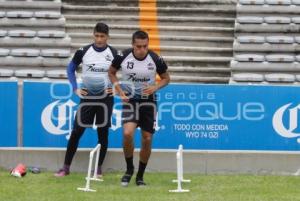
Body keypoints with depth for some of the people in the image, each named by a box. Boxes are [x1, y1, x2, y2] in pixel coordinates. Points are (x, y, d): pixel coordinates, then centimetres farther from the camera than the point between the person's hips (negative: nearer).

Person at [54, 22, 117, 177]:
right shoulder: (83, 52, -2)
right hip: (87, 97, 0)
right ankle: (66, 167, 5)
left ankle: (99, 168, 15)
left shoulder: (114, 54, -3)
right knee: (76, 131, -2)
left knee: (103, 133, 4)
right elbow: (70, 69, 10)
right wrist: (75, 88, 1)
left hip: (105, 98, 0)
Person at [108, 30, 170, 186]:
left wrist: (155, 87, -17)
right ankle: (129, 169, 2)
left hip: (148, 101, 1)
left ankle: (140, 176, 20)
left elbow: (166, 78, 3)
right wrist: (118, 88, -9)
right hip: (130, 100, -1)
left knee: (147, 140, 2)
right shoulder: (123, 57, -14)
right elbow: (111, 72, 6)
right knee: (127, 133, -22)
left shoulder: (155, 59, -13)